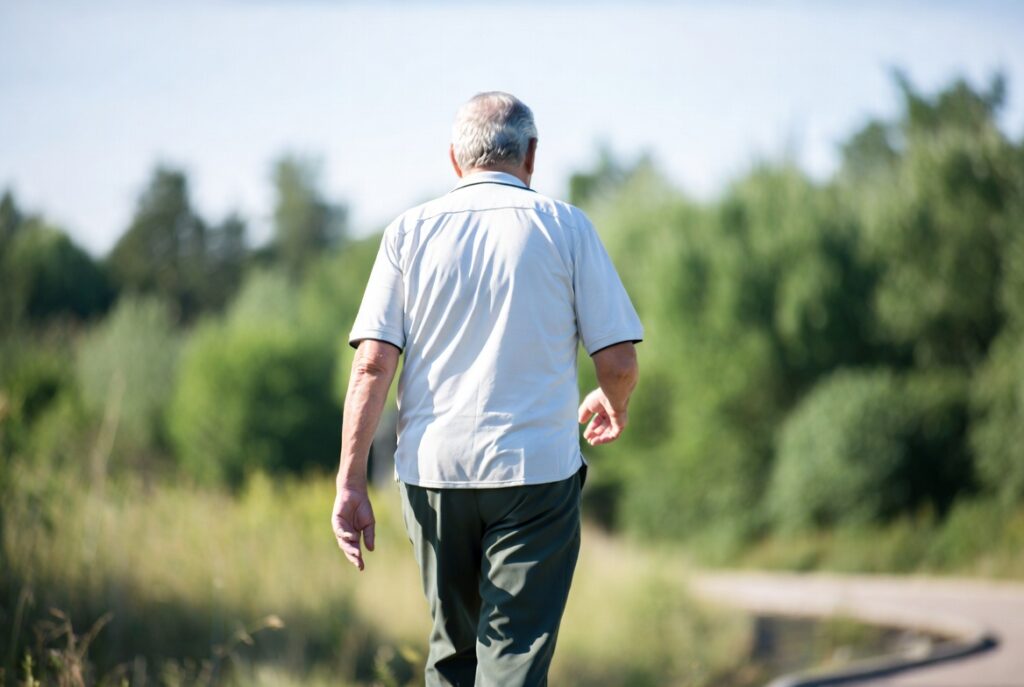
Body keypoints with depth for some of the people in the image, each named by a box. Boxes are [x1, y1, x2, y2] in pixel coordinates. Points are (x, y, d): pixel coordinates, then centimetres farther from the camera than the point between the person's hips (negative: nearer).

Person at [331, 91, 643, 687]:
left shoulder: (411, 230, 6)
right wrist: (614, 407, 22)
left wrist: (352, 482, -3)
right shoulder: (564, 225, 2)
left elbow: (373, 363, -3)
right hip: (536, 470, -3)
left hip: (433, 468, 3)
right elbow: (618, 359, -1)